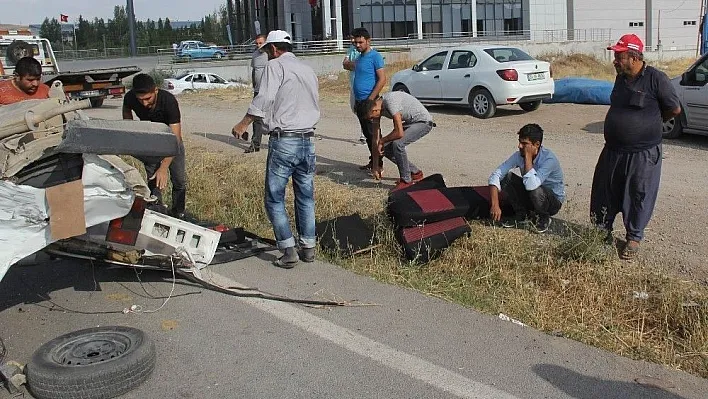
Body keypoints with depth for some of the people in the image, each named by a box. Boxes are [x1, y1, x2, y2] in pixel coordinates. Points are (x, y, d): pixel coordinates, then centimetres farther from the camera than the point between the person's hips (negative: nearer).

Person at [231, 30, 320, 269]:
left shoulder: (276, 65, -4)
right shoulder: (308, 70, 18)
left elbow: (264, 98, -17)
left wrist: (243, 124, -13)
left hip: (283, 141, -7)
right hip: (308, 140, 7)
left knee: (275, 198, 2)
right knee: (306, 197, 14)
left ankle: (288, 251, -2)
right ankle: (308, 247, 17)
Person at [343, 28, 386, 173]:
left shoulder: (375, 56, -11)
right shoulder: (360, 57, 15)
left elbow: (382, 79, -17)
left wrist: (370, 99, -20)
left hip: (369, 101, -9)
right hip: (359, 101, 9)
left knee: (373, 133, -4)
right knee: (367, 134, 13)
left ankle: (378, 163, 1)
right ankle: (373, 161, 21)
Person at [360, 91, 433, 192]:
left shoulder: (390, 102, -32)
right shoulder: (376, 106, -4)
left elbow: (399, 133, -34)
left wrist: (382, 141, -14)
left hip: (423, 121, -9)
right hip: (410, 122, 9)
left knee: (397, 144, -29)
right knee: (386, 149, -1)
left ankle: (406, 180, -13)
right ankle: (415, 173, 16)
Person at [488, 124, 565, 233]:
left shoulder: (549, 159, -30)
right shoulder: (519, 155, -14)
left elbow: (531, 185, -42)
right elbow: (496, 175, -18)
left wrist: (528, 157, -36)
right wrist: (495, 205, -29)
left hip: (553, 201, -5)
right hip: (530, 196, 5)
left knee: (536, 190, -38)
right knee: (506, 177, -18)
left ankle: (544, 217, -5)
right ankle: (522, 215, 1)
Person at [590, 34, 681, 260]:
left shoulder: (655, 78, -14)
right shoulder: (621, 78, 6)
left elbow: (675, 110, -6)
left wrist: (652, 122, 7)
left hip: (643, 154, -6)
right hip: (613, 151, 6)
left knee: (638, 197, 7)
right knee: (605, 194, 13)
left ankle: (634, 238, 22)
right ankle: (602, 231, 31)